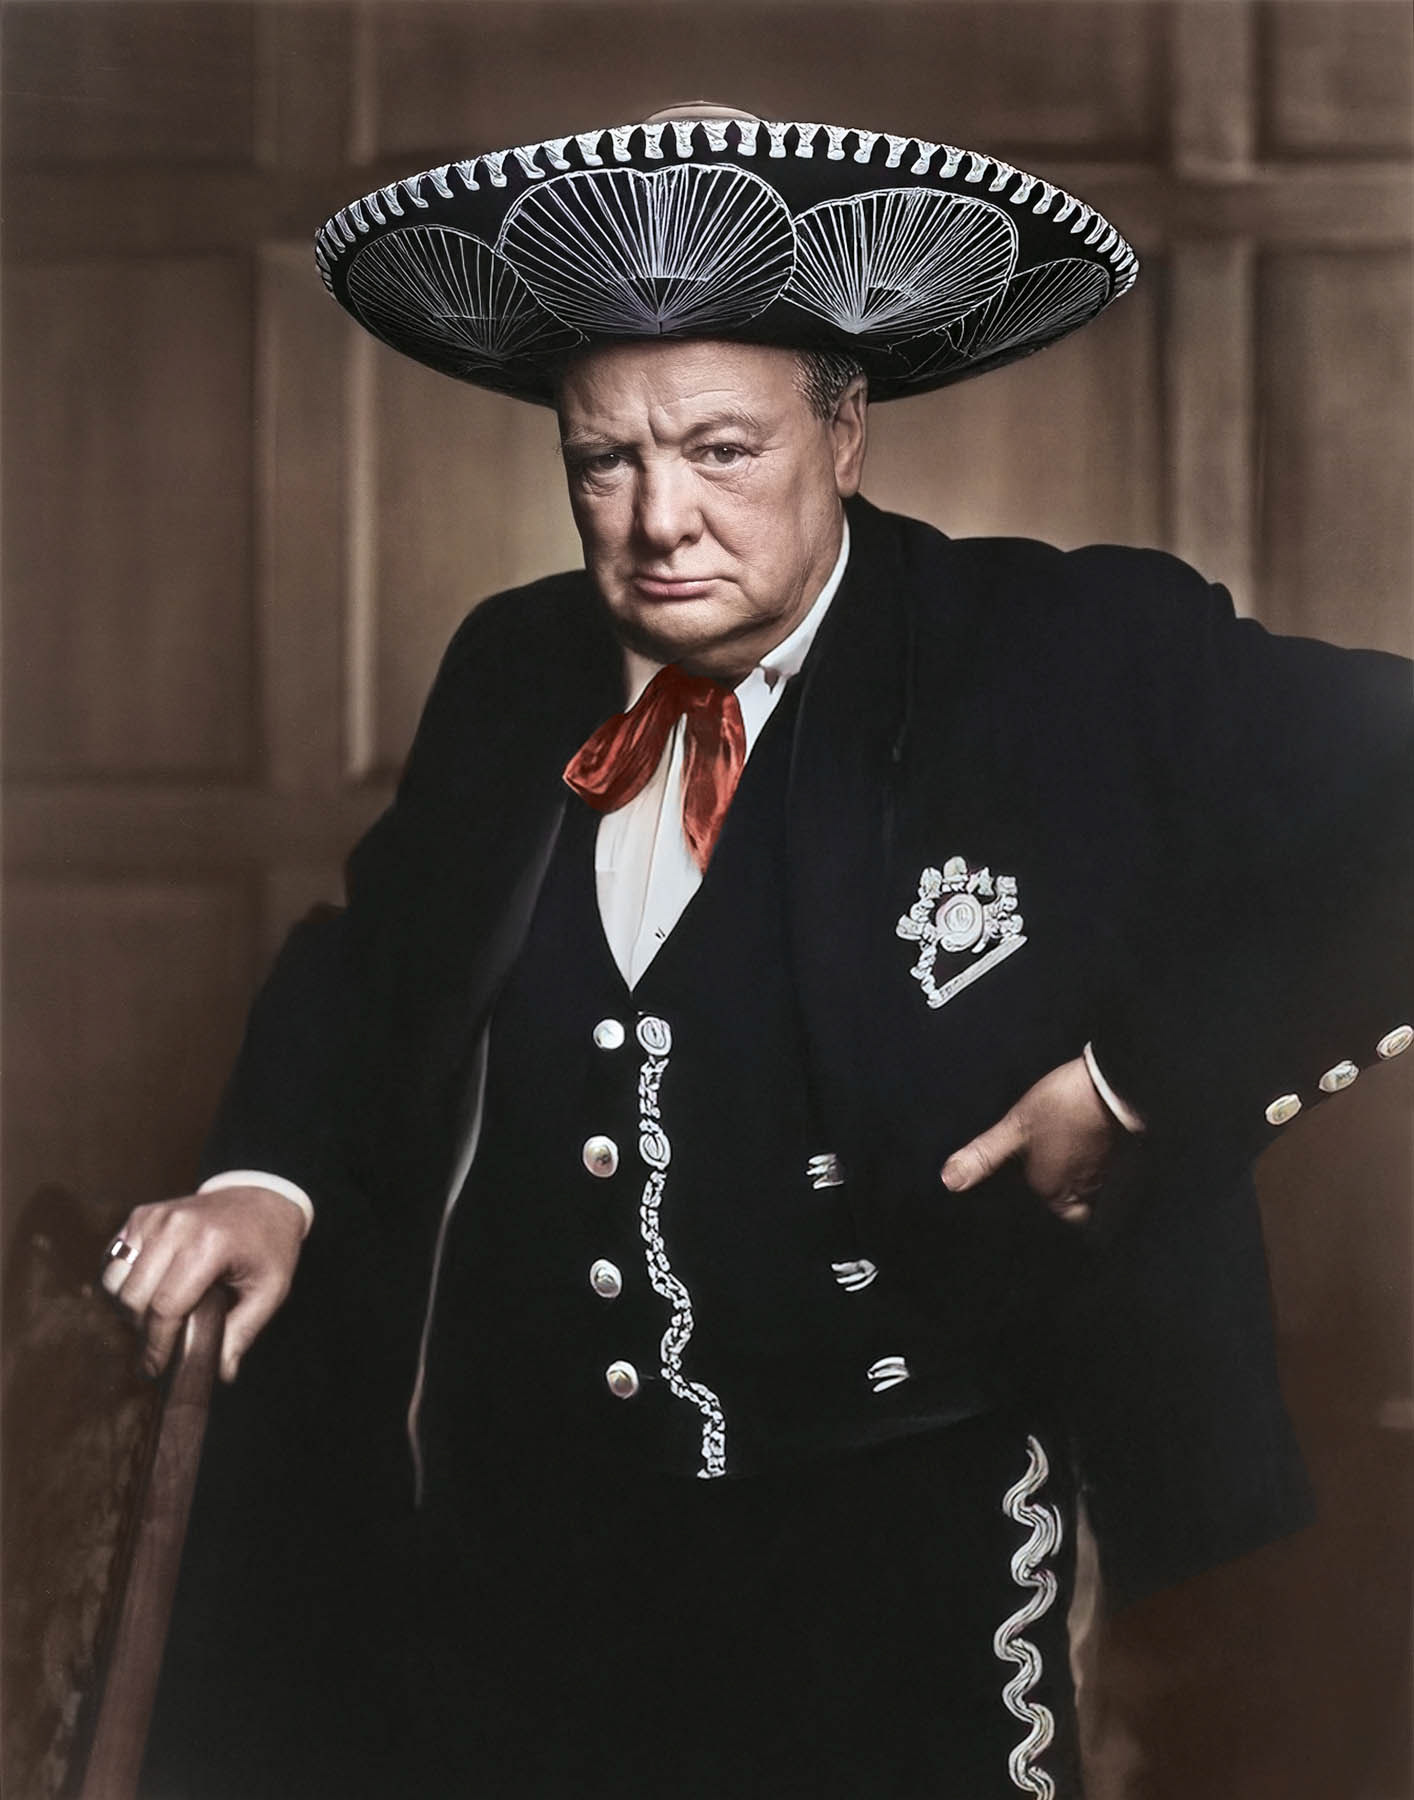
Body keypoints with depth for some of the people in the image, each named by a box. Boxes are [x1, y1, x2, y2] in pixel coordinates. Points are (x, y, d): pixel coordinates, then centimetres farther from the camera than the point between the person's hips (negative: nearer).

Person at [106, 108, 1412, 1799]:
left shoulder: (1083, 662, -12)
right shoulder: (512, 667, 4)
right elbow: (371, 946, 17)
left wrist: (1139, 1086, -18)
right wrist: (270, 1175, -1)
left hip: (909, 1574, -4)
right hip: (509, 1546, 5)